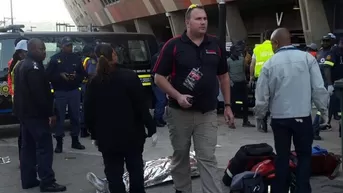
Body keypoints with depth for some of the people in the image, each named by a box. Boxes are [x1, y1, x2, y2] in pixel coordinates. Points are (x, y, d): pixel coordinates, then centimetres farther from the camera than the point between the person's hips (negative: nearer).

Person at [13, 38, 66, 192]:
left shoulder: (22, 65, 16)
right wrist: (50, 113, -18)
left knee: (28, 146, 13)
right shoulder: (34, 67, -18)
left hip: (24, 112, 11)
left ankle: (28, 180, 19)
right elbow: (40, 94, -24)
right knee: (44, 146, -8)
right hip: (35, 113, -11)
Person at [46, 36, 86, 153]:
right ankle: (59, 142, 5)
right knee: (60, 117, -1)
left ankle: (75, 140, 20)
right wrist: (60, 75, -17)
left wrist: (76, 76, -12)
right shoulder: (55, 58, -1)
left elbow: (82, 74, 9)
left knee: (75, 116, 8)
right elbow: (49, 74, -2)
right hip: (60, 92, -3)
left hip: (74, 91, 3)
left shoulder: (76, 58, 6)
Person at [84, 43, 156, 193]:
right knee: (135, 171, 14)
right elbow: (142, 106, -10)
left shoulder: (94, 83, 0)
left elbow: (89, 114, 3)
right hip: (132, 135, -1)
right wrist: (151, 128, -4)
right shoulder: (129, 76, -9)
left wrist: (94, 135, 14)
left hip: (107, 138, 1)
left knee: (114, 175, 7)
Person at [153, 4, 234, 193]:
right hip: (180, 112, -1)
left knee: (208, 158, 2)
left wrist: (227, 105, 8)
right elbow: (159, 77, -6)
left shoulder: (215, 44, 4)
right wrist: (177, 96, -19)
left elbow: (223, 76, 12)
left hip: (208, 113, 2)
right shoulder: (173, 45, -7)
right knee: (180, 156, 14)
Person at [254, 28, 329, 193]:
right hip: (303, 116, -1)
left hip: (279, 117, 1)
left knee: (282, 156, 13)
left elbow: (262, 95, 2)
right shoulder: (308, 58, -5)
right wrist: (324, 111, 7)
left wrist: (259, 116, 18)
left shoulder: (270, 64, -3)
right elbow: (319, 89, -5)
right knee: (304, 155, 12)